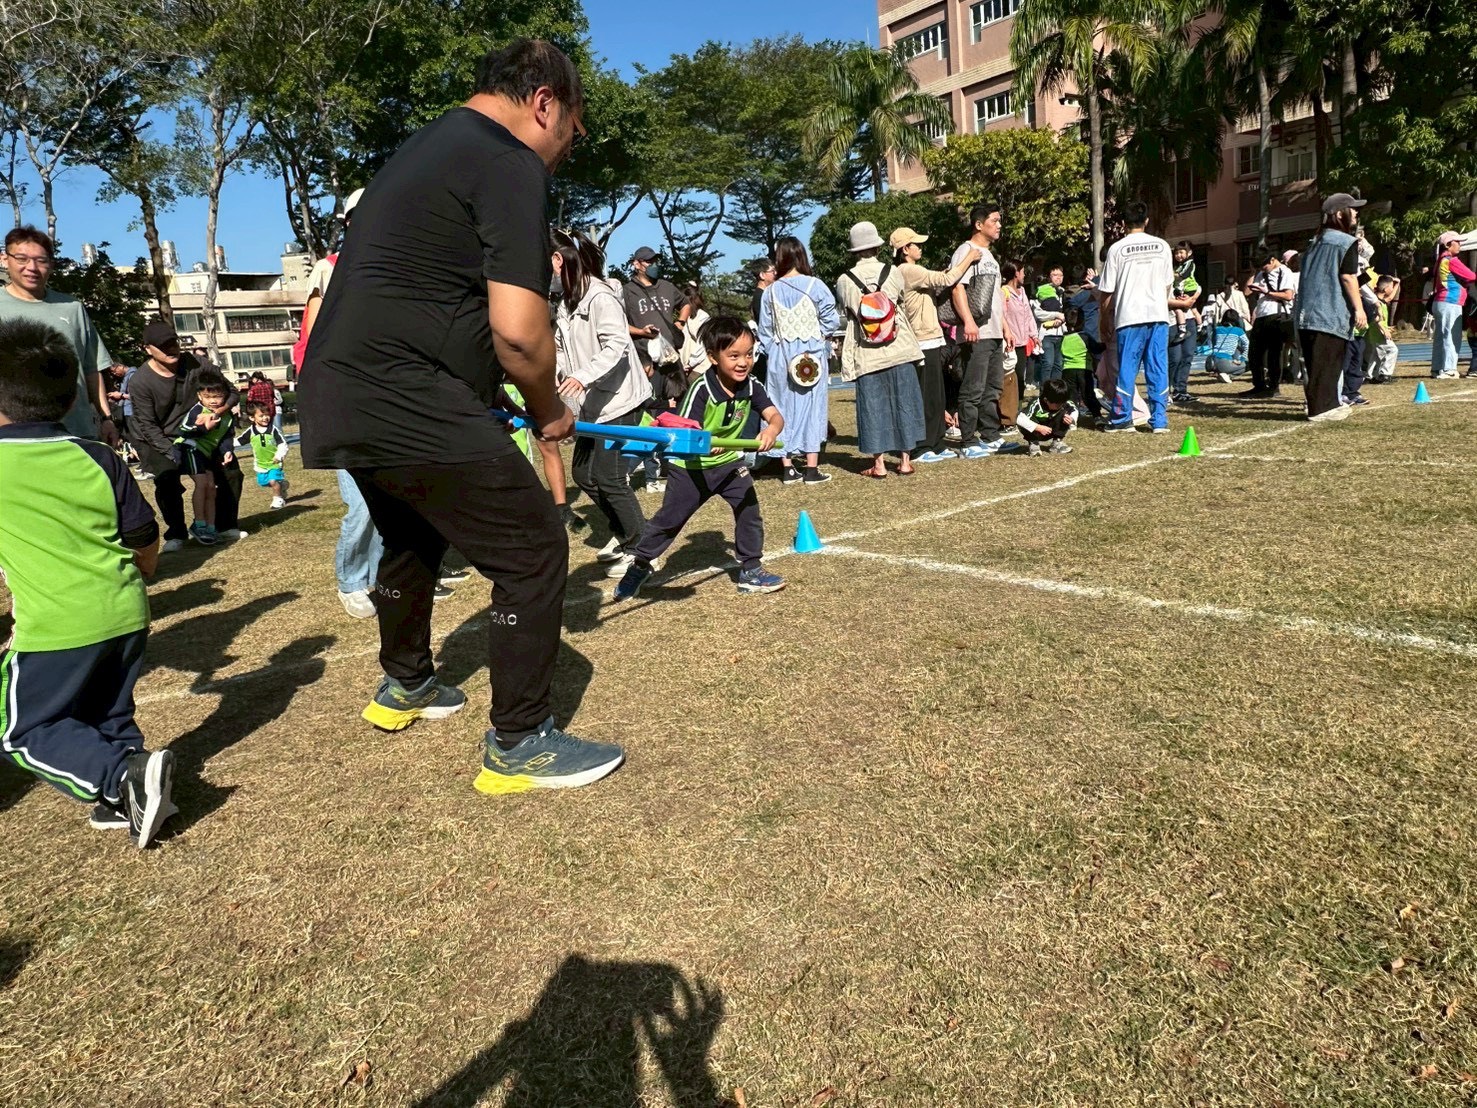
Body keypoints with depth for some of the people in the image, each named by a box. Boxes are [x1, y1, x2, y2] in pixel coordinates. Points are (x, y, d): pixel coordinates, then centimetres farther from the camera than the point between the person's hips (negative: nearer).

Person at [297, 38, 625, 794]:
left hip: (340, 397, 10)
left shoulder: (424, 149, 23)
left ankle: (403, 687, 48)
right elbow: (518, 330, -19)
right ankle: (518, 745, 9)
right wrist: (548, 407, 1)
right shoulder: (511, 163, -8)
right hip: (406, 403, -10)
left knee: (414, 537, 29)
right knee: (534, 551, -1)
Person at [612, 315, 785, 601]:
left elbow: (775, 415, -19)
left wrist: (771, 430, -43)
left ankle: (750, 570, 12)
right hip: (691, 465, -4)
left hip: (729, 462, 4)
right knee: (669, 519, 4)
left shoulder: (751, 387, -11)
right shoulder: (701, 390, -24)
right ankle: (640, 566, 24)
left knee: (749, 510, -6)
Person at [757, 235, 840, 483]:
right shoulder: (815, 285, -7)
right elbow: (831, 321, -6)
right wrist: (812, 334, 9)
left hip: (781, 357, 2)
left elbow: (765, 331, 5)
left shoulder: (770, 291, 1)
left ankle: (787, 469, 10)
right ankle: (812, 469, 3)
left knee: (784, 407, 9)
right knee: (811, 407, 3)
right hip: (812, 356, -2)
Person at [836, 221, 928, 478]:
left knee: (873, 405, 5)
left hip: (866, 355, -1)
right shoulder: (893, 272, -1)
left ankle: (879, 463, 6)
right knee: (903, 401, 9)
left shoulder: (844, 281, -5)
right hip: (899, 349, 1)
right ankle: (905, 460, 12)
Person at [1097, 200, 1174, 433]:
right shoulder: (1162, 246, 7)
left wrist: (1106, 315, 14)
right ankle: (1159, 420, 5)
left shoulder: (1117, 249, -2)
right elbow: (1168, 284, 14)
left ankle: (1122, 418, 9)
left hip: (1129, 317, -3)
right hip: (1159, 315, 3)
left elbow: (1107, 291, 0)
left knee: (1127, 368, 4)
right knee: (1158, 368, 4)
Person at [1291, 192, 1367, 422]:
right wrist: (1359, 308, -12)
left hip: (1308, 312, 8)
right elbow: (1348, 277, -13)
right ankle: (1320, 408, -6)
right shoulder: (1346, 242, -6)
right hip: (1332, 314, -8)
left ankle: (1329, 404, 19)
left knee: (1317, 361, 10)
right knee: (1327, 362, -6)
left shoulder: (1317, 241, 18)